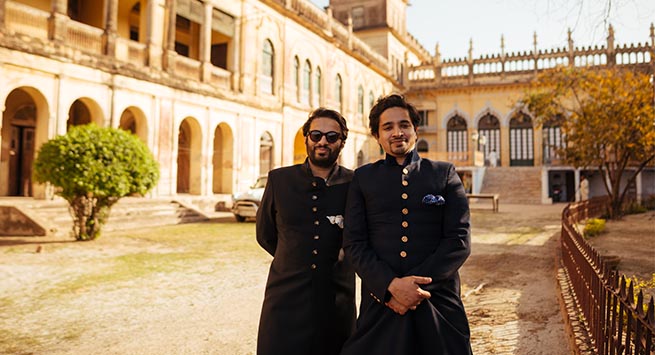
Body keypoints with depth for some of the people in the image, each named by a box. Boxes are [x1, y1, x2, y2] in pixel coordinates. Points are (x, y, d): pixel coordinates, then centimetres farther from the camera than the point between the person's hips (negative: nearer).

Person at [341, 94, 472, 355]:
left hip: (438, 300, 0)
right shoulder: (362, 178, 7)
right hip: (381, 302, 0)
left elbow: (460, 240, -3)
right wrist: (391, 285, -14)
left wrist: (416, 284, -13)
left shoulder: (444, 174, 6)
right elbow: (353, 243, -1)